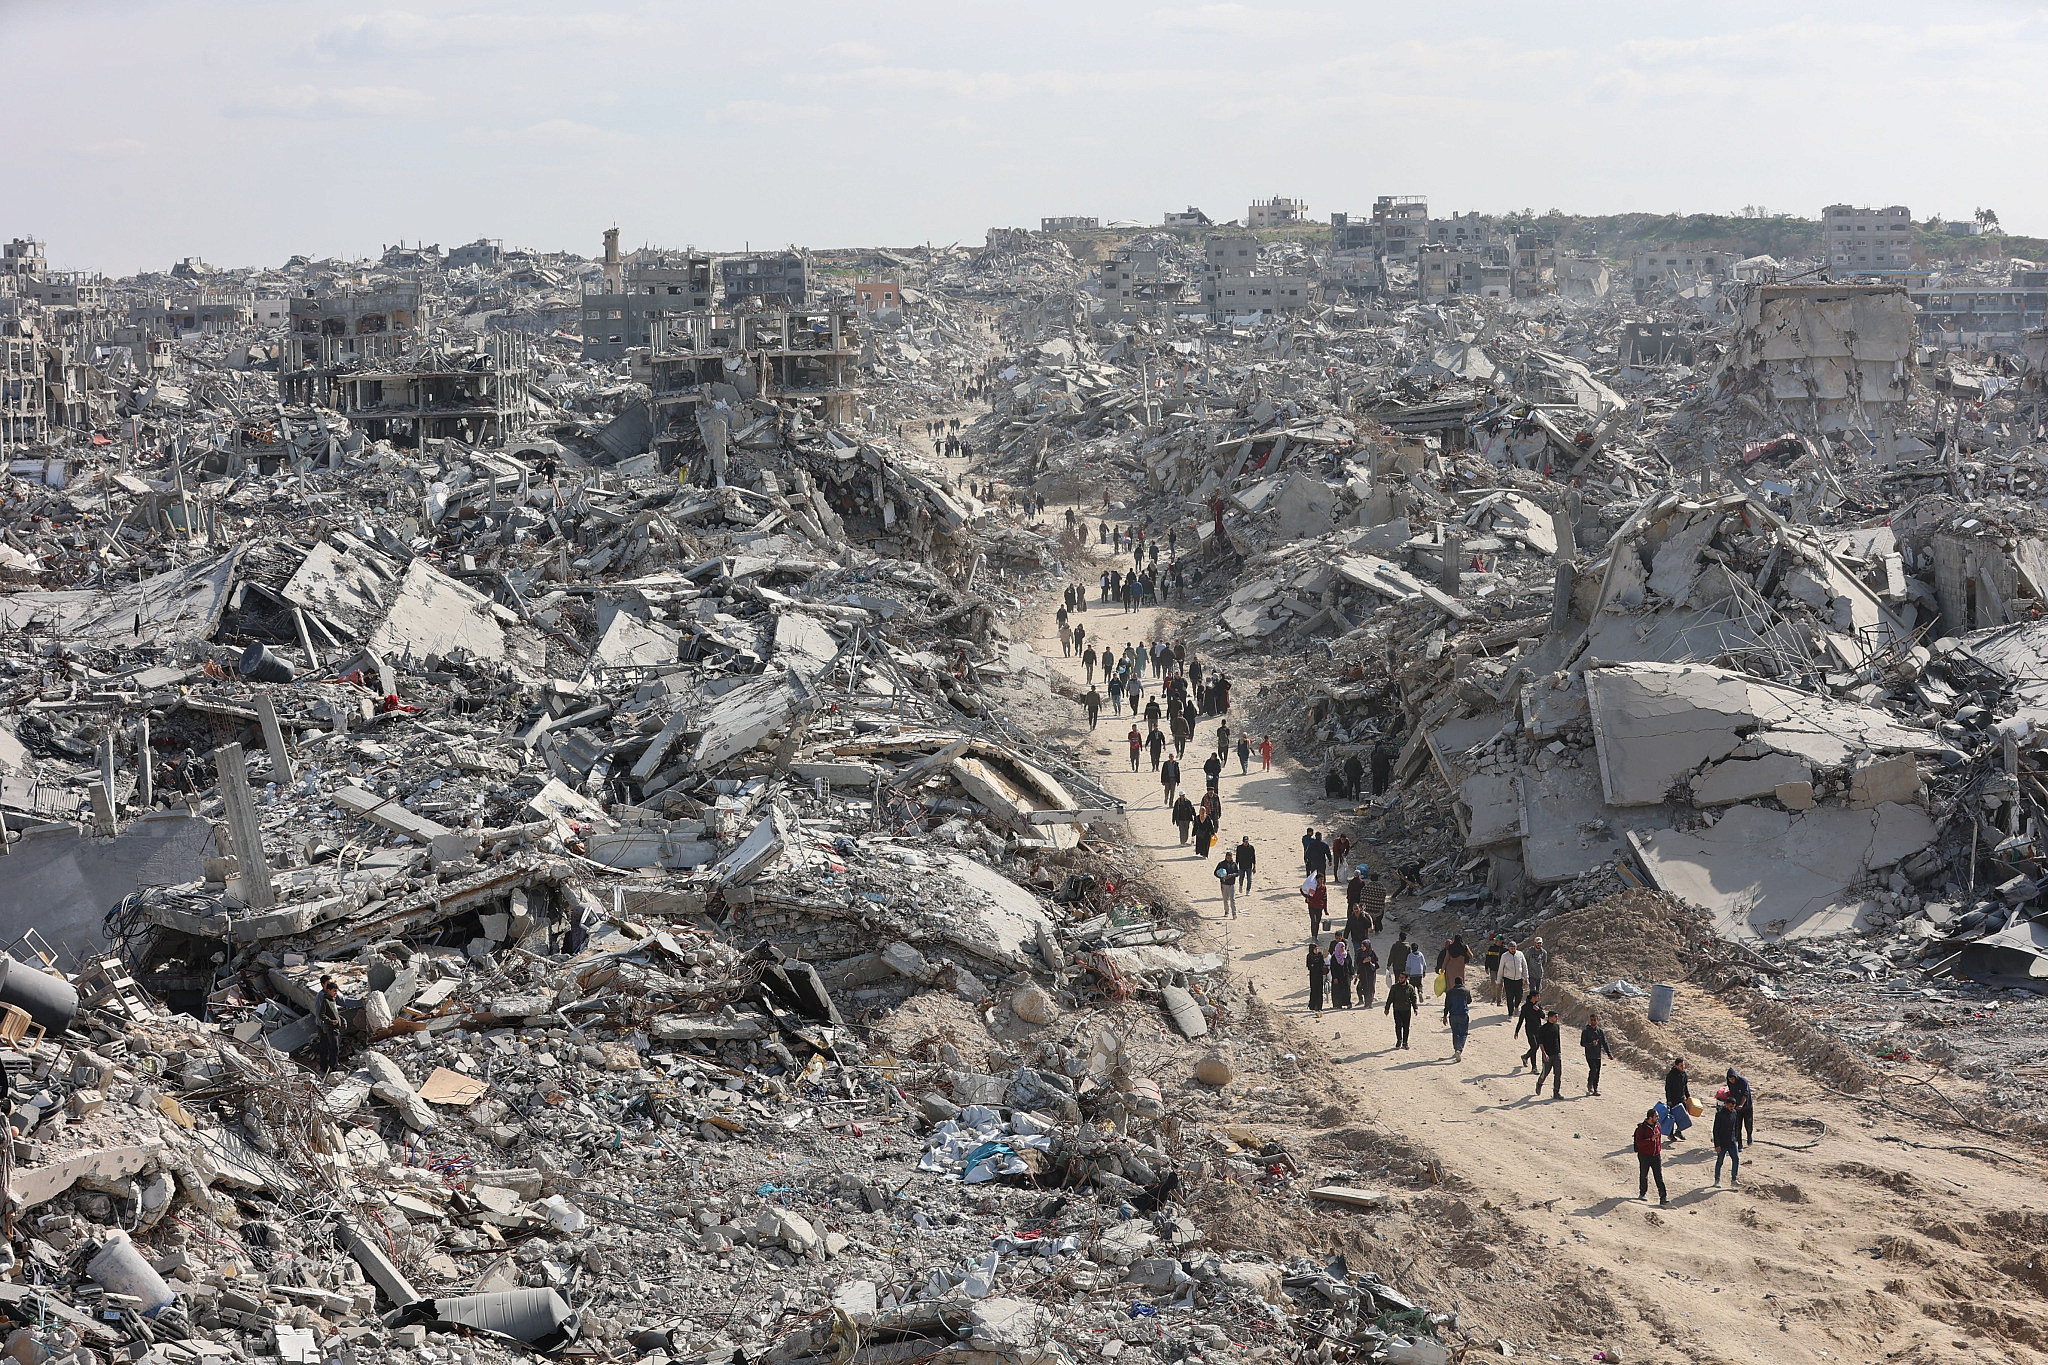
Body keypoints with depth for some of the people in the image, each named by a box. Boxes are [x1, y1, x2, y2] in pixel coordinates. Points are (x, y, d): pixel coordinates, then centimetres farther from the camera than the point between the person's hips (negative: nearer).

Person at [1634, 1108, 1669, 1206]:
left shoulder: (1657, 1126, 6)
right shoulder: (1642, 1128, -13)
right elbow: (1639, 1142, -20)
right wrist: (1651, 1139, -27)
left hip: (1656, 1156, 4)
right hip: (1644, 1156, -4)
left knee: (1659, 1177, -4)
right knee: (1644, 1176, 12)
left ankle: (1663, 1197, -8)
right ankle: (1642, 1194, 31)